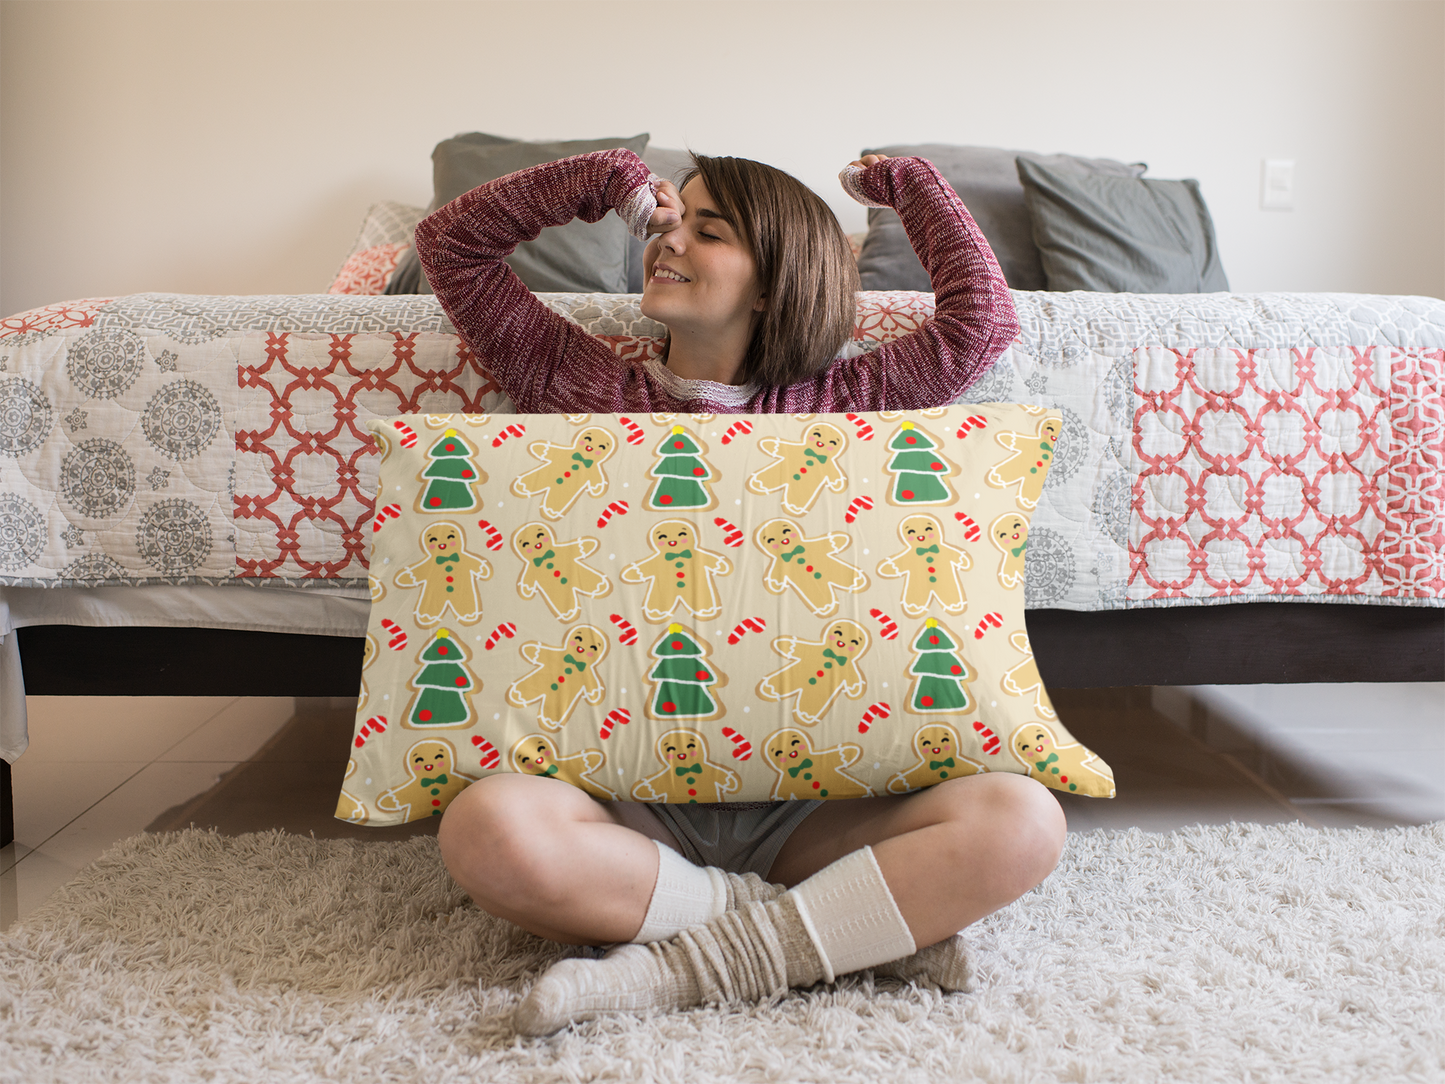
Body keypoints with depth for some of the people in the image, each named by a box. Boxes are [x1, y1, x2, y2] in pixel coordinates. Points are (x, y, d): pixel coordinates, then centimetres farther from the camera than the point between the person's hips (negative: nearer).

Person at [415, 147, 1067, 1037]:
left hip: (800, 809, 1)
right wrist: (610, 181, 13)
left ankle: (693, 963, -22)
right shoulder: (583, 386, 12)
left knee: (1023, 821, -25)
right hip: (629, 804, 0)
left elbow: (983, 321, 9)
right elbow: (450, 243, 17)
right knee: (487, 825, -35)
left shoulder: (830, 404, 12)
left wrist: (910, 184, 21)